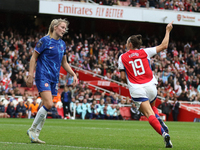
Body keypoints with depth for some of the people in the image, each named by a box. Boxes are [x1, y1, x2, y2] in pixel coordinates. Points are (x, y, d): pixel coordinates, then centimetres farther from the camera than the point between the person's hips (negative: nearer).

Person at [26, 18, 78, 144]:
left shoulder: (62, 44, 13)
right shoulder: (45, 40, -6)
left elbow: (64, 63, 24)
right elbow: (34, 58, -5)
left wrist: (74, 74, 14)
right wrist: (30, 75, -11)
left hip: (54, 79, 7)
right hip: (43, 76, -7)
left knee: (46, 106, 4)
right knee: (48, 104, -19)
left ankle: (35, 134, 10)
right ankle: (32, 129, -3)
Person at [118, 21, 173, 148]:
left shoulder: (122, 58, 3)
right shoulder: (145, 52, 4)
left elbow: (123, 77, 3)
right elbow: (164, 46, 10)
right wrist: (168, 31, 20)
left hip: (137, 90, -2)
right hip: (151, 87, 2)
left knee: (150, 115, -9)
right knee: (152, 106, 30)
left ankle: (164, 133, -30)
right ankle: (161, 122, 2)